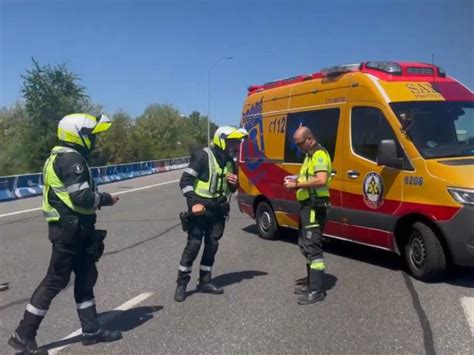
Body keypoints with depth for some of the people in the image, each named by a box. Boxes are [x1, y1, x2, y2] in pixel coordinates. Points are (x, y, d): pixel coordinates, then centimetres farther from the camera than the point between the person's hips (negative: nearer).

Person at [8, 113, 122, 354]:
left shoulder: (60, 157, 15)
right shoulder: (71, 158, -17)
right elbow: (81, 197, -24)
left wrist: (98, 199, 8)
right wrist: (105, 199, -8)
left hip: (68, 227, 10)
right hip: (70, 229, -10)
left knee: (86, 276, 14)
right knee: (56, 280, -3)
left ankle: (91, 330, 22)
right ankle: (23, 335, 7)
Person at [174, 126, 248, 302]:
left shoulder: (230, 162, 11)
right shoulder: (203, 156, -13)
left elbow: (231, 189, 23)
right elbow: (185, 181, -15)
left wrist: (235, 183, -2)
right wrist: (193, 202, -25)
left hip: (218, 210, 7)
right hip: (200, 209, -7)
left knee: (212, 246, 9)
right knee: (193, 245, -5)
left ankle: (205, 281, 21)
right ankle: (181, 283, 5)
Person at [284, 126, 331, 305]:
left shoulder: (319, 155, -14)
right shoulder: (310, 155, 19)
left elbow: (321, 180, -27)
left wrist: (297, 184, -22)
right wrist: (297, 181, 8)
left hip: (315, 207, -11)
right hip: (308, 206, 11)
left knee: (312, 247, -10)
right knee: (305, 245, 17)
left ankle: (317, 291, -7)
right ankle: (311, 284, 27)